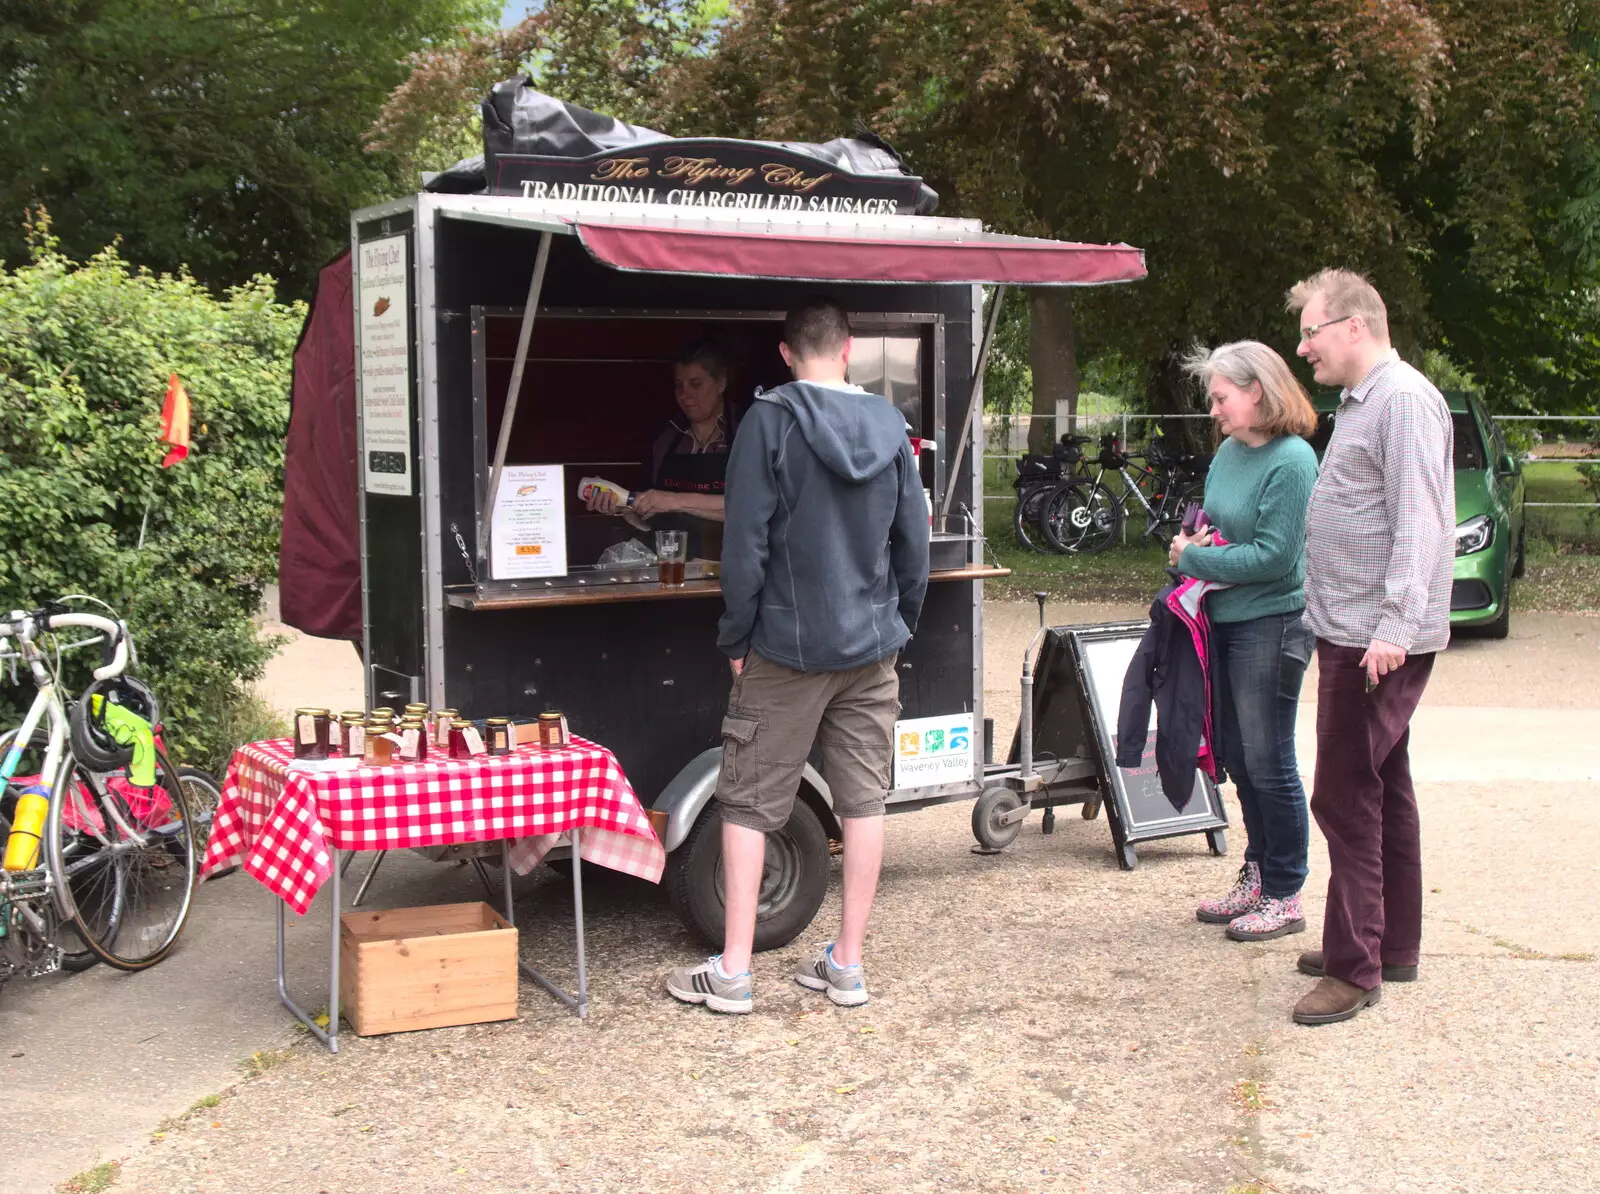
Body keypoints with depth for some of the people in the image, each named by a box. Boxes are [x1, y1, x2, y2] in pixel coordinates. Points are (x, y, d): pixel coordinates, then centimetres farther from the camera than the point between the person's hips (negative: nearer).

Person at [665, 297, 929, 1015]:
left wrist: (736, 638, -4)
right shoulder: (890, 426, 3)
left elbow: (745, 543, -13)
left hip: (787, 644, -4)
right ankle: (847, 963, 16)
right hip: (871, 646, 4)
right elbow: (914, 543, 7)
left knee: (748, 803, 4)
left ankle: (732, 971, 6)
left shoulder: (769, 422, -10)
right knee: (864, 801, 9)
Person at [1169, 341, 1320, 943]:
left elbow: (1275, 556, -20)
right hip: (1223, 620, 8)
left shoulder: (1291, 461, -15)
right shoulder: (1230, 451, 9)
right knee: (1238, 758, 15)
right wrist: (1193, 543, -1)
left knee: (1268, 763, 0)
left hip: (1270, 626, -8)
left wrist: (1193, 559, -12)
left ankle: (1284, 896, 11)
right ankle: (1256, 876, 27)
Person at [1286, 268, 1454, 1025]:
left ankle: (1355, 968, -2)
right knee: (1383, 792, 16)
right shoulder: (1360, 402, 18)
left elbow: (1420, 525, -22)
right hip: (1353, 635, 11)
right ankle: (1393, 945, 26)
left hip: (1378, 642, -11)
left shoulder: (1403, 401, -15)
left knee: (1347, 798, -8)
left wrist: (1394, 625, -27)